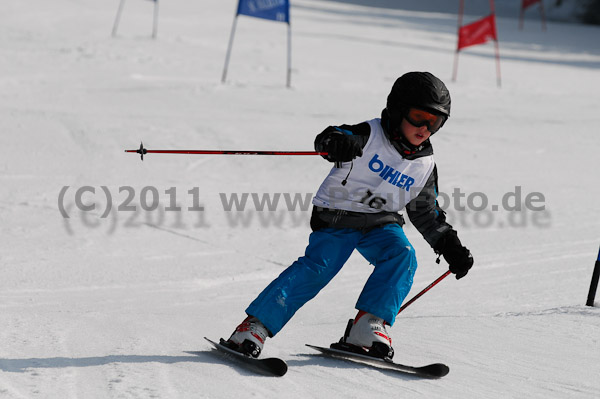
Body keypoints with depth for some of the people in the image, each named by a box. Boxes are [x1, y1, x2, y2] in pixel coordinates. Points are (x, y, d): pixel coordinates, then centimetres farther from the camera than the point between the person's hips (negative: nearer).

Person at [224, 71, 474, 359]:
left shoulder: (424, 166, 5)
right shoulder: (371, 135, -10)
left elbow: (426, 214, 17)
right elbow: (328, 138, -27)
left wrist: (450, 246, 10)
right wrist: (335, 142, -52)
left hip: (381, 222, 5)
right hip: (337, 216, -5)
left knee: (402, 255, -23)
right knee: (317, 267, -21)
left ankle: (366, 328, -26)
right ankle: (255, 327, -21)